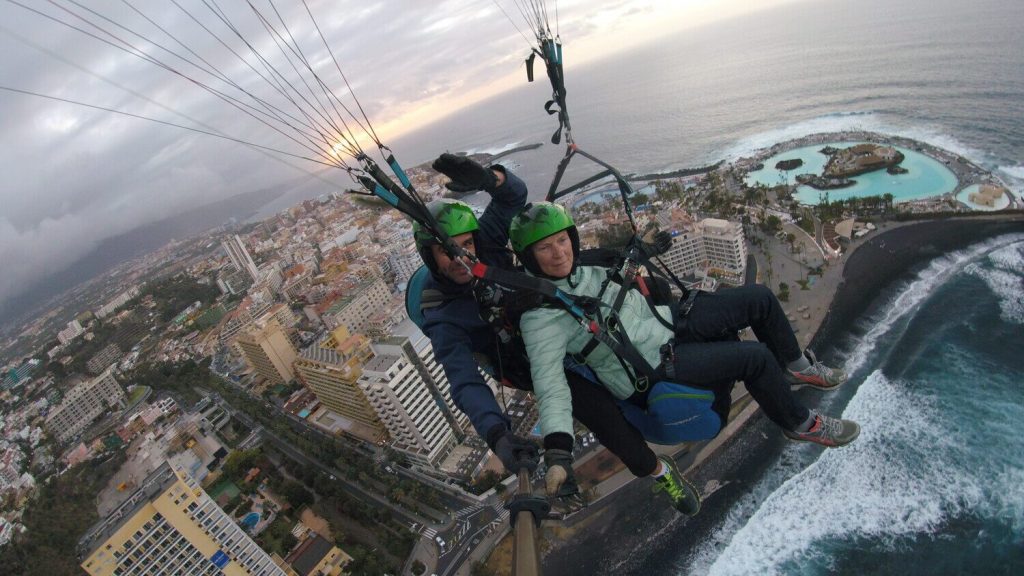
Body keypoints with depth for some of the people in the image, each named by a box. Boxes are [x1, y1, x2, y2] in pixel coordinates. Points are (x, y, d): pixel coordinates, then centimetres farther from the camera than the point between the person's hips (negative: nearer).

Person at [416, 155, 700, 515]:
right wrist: (497, 435, -52)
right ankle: (657, 471, 3)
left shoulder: (483, 240, -18)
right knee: (597, 407, -21)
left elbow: (514, 193, -24)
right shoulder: (441, 320, -28)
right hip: (531, 364, -5)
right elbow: (465, 385, -35)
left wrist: (488, 178, -49)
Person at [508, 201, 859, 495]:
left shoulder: (576, 269, -2)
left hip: (665, 321, 8)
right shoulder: (539, 318, -24)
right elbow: (551, 388, -28)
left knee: (760, 298, 4)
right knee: (756, 358, -17)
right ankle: (799, 424, 14)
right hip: (653, 369, -7)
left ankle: (794, 367, 31)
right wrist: (557, 444, -40)